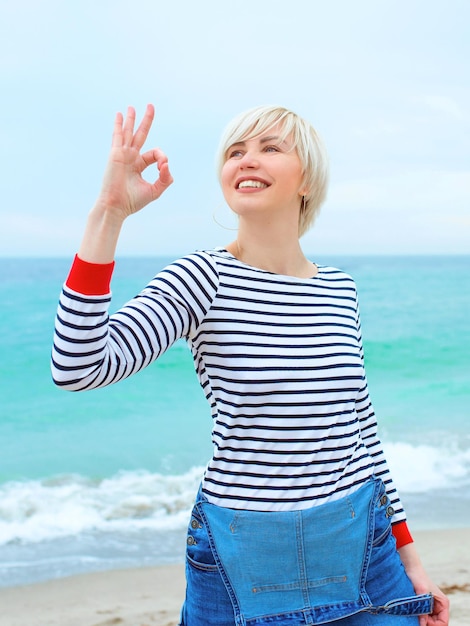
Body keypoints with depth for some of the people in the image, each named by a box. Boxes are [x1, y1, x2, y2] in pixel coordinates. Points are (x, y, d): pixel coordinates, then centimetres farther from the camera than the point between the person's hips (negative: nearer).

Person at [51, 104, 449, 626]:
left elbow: (360, 424, 12)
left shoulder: (341, 290, 3)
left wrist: (407, 558, 14)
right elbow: (77, 368, -23)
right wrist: (109, 212, -25)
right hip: (244, 561, -3)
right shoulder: (204, 280, -9)